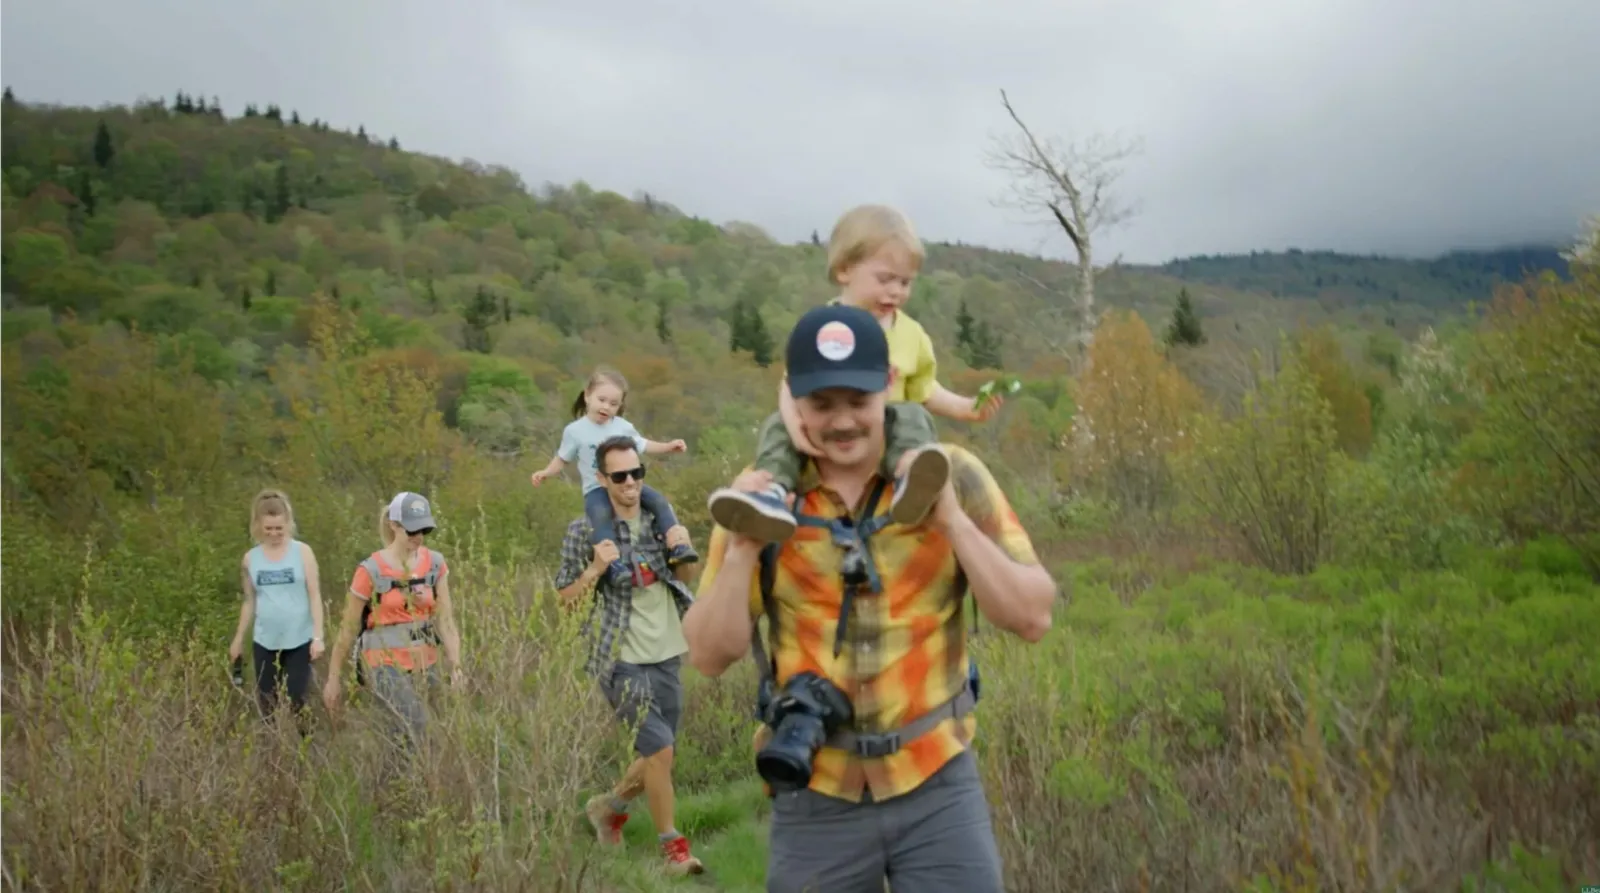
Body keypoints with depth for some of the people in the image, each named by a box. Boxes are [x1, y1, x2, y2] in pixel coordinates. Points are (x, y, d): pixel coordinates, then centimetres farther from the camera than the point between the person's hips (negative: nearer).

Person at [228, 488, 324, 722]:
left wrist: (318, 636, -10)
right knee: (268, 708, 5)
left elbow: (314, 596, -4)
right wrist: (238, 640, 13)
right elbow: (249, 601, 12)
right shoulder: (250, 559, 4)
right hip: (264, 642, 3)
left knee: (296, 705, -5)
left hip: (299, 640, -3)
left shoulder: (302, 552, -3)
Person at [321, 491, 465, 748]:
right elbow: (348, 629, -3)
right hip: (386, 664, -4)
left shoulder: (435, 563, 1)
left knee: (404, 735, 10)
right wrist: (333, 678, 2)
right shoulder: (371, 569, -11)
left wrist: (456, 665, -14)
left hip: (425, 664, 4)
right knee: (418, 731, -23)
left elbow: (445, 619, -1)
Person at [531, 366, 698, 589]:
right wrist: (546, 472, -8)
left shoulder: (623, 426, 9)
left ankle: (677, 549, -17)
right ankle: (614, 566, -45)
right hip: (596, 489, -4)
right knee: (601, 517, -36)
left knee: (659, 501, -17)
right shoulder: (575, 430, 0)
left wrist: (668, 446, 13)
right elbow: (563, 459, 8)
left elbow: (642, 445, 22)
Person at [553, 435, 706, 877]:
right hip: (622, 661, -5)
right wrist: (595, 569, -20)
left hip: (667, 656, 5)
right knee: (660, 750, -11)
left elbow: (684, 580, 18)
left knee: (657, 758, 13)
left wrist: (683, 550, -3)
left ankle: (609, 806, 39)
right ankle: (672, 847, 6)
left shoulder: (659, 518, 5)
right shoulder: (584, 532, -8)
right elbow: (565, 598, -3)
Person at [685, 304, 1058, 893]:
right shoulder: (763, 495, -4)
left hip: (937, 785, -1)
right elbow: (709, 657, -5)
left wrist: (953, 520, -20)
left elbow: (1033, 619, -8)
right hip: (815, 796, 1)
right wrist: (741, 548, -20)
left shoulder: (952, 476, -6)